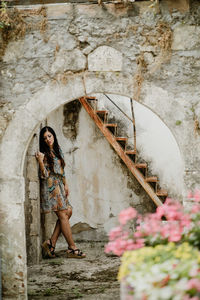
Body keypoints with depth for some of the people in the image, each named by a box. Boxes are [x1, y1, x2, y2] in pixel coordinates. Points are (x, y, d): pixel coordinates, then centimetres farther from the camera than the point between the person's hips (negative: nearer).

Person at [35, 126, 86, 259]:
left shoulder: (57, 150, 16)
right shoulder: (44, 153, -6)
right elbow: (44, 175, -11)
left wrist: (65, 184, 19)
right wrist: (40, 161, -24)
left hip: (59, 186, 8)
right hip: (51, 186, -8)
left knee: (68, 212, -2)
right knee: (63, 215, -9)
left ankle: (51, 243, 1)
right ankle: (72, 248, -7)